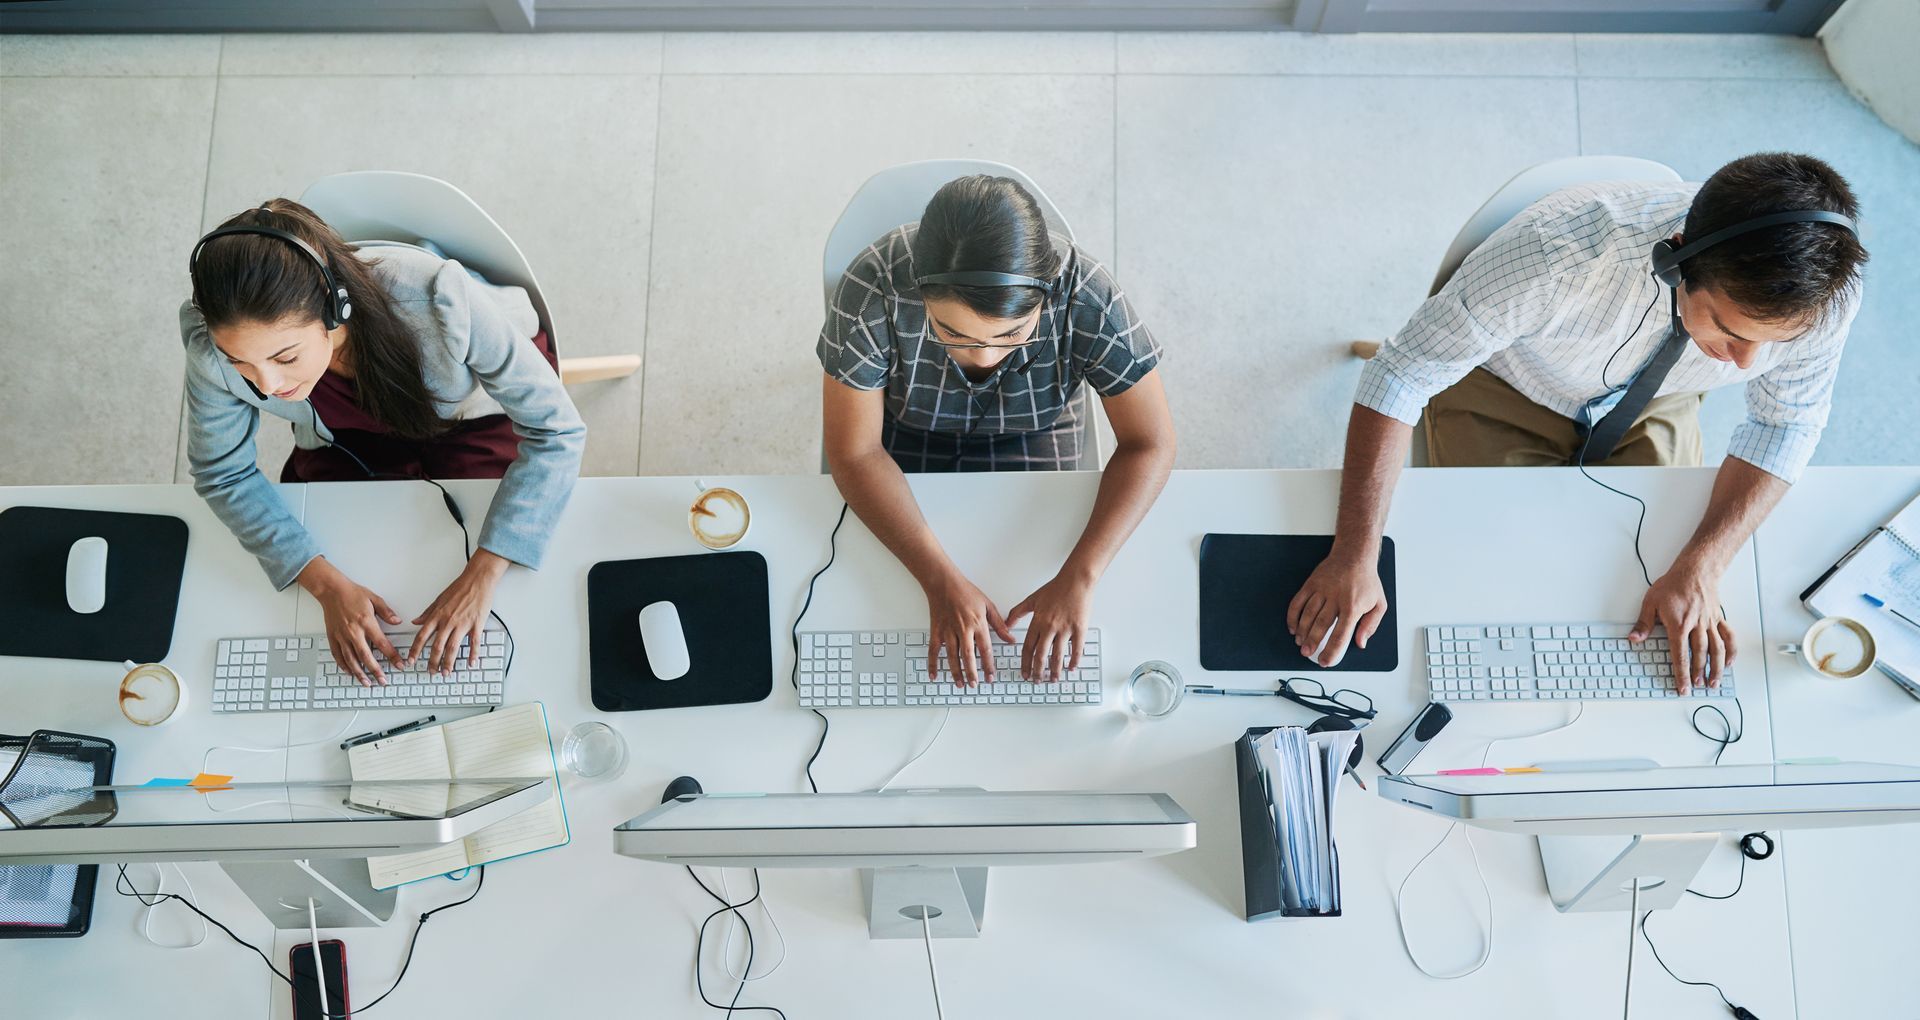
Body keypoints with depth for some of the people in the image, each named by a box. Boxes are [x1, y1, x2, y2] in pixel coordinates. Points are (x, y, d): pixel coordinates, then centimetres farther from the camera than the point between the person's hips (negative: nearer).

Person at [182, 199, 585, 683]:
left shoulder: (438, 302, -45)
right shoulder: (213, 342, -34)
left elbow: (556, 431, -34)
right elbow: (224, 474, -16)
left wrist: (480, 578, -39)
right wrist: (327, 585, -28)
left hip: (478, 410, -2)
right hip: (348, 435, 3)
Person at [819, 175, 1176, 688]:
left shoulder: (1087, 297, -34)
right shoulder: (873, 290, -36)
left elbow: (1148, 444, -25)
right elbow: (855, 453, -28)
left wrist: (1078, 578, -37)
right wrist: (943, 583, -38)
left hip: (1033, 436, 1)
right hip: (903, 433, 0)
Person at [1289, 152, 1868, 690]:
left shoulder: (1824, 295, -31)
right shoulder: (1564, 247, -44)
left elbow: (1786, 422, -11)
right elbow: (1403, 374, -35)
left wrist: (1699, 570, -25)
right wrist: (1355, 557, -40)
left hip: (1652, 404, 3)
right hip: (1504, 393, -3)